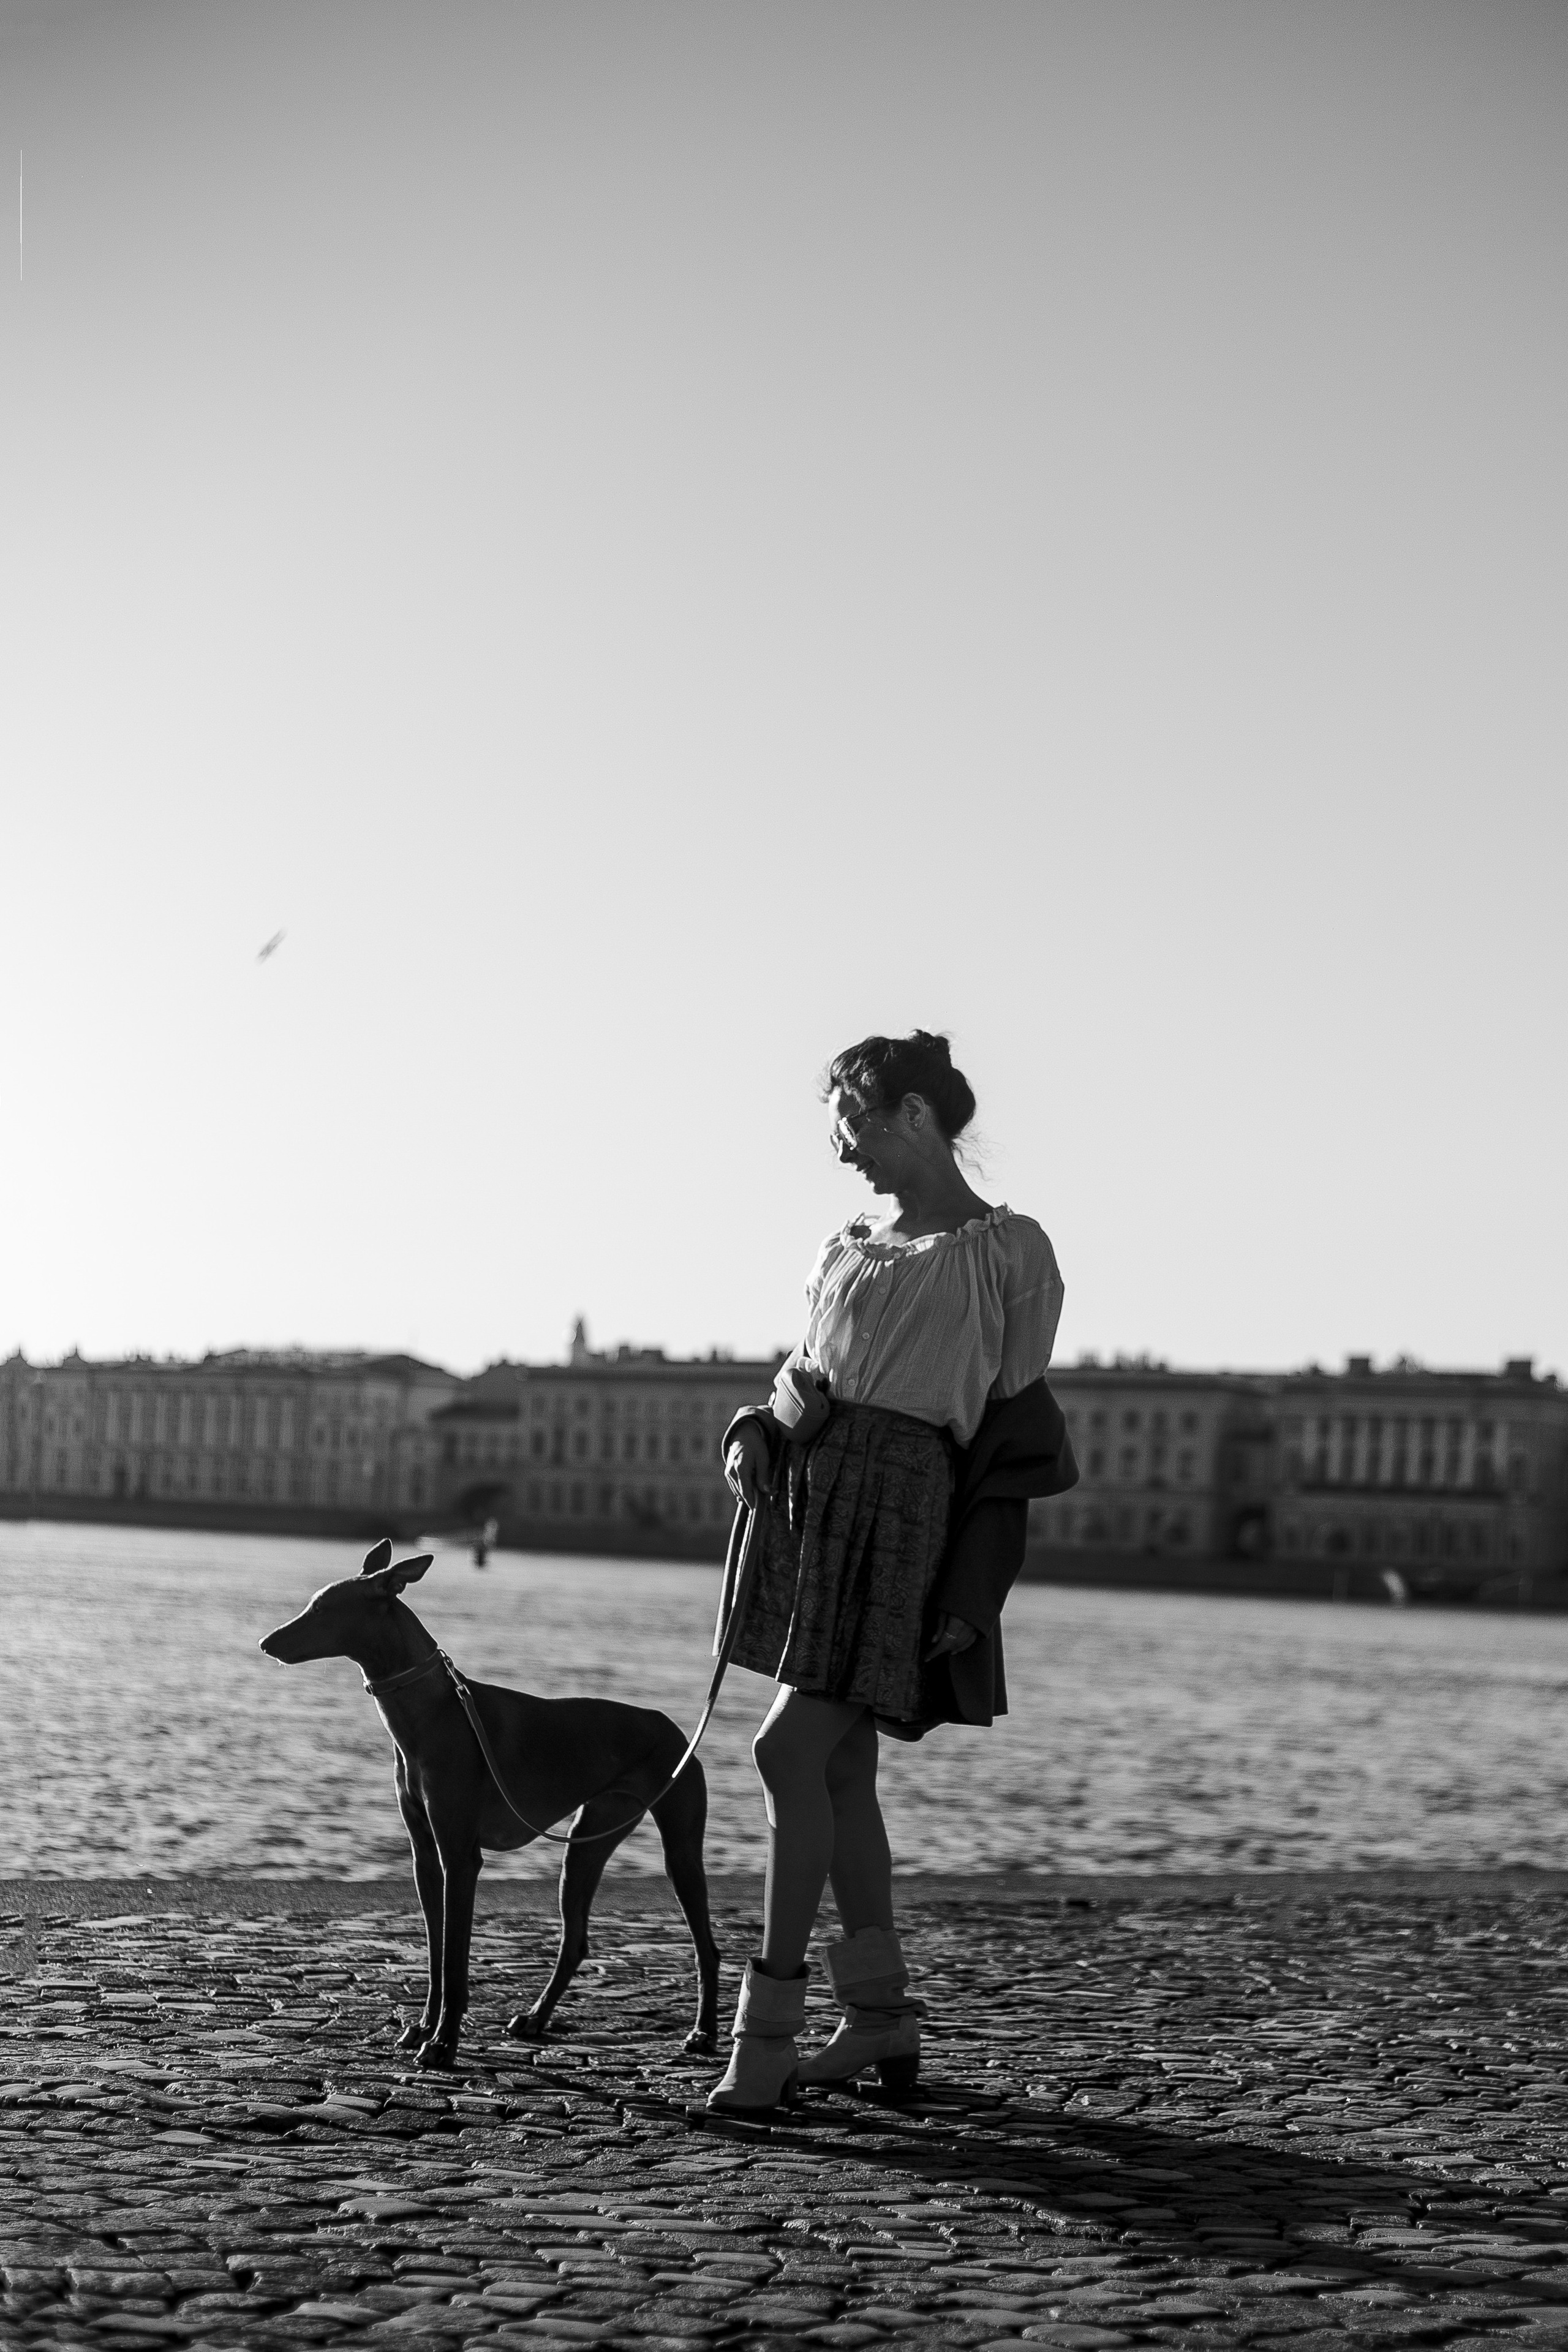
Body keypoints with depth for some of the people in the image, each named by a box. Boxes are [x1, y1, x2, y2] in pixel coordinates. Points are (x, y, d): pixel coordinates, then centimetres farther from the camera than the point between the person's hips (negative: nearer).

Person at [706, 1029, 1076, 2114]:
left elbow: (1012, 1431, -5)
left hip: (898, 1500, -7)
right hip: (804, 1492, 7)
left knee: (794, 1749, -15)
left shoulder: (1009, 1252, -2)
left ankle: (769, 2029, -10)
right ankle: (883, 2020, 18)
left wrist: (970, 1591, -12)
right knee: (840, 1763, 8)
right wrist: (755, 1434, 1)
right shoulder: (850, 1248, 18)